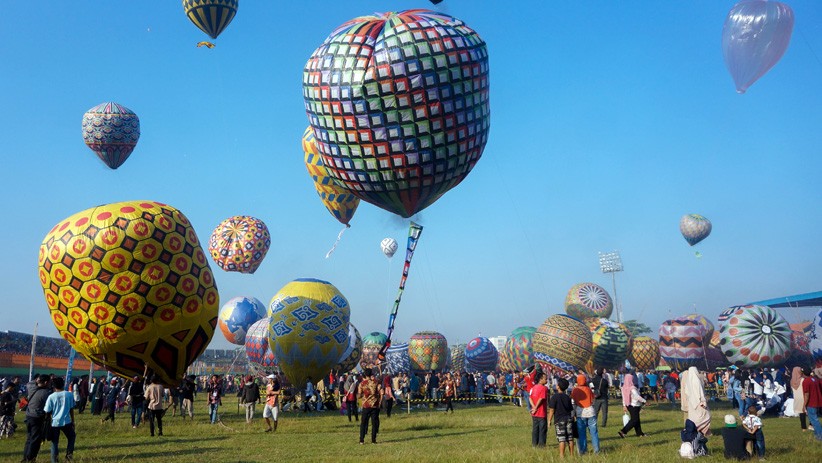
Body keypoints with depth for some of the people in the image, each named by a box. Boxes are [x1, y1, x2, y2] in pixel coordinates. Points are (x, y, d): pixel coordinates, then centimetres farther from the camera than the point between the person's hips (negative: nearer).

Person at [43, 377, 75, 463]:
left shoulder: (51, 397, -4)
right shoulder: (69, 394, 0)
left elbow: (47, 412, 0)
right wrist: (73, 421, 16)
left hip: (55, 423, 0)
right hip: (66, 422, 0)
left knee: (54, 443, 9)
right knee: (71, 437, 24)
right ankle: (69, 453, 12)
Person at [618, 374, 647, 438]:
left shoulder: (624, 388, 0)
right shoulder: (632, 388, -23)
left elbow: (624, 397, 7)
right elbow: (638, 397, -20)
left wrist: (624, 406, 15)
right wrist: (644, 401, -6)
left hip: (628, 405, 8)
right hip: (634, 406, -8)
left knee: (636, 419, 18)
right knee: (634, 420, -1)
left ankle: (640, 433, 25)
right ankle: (623, 431, -8)